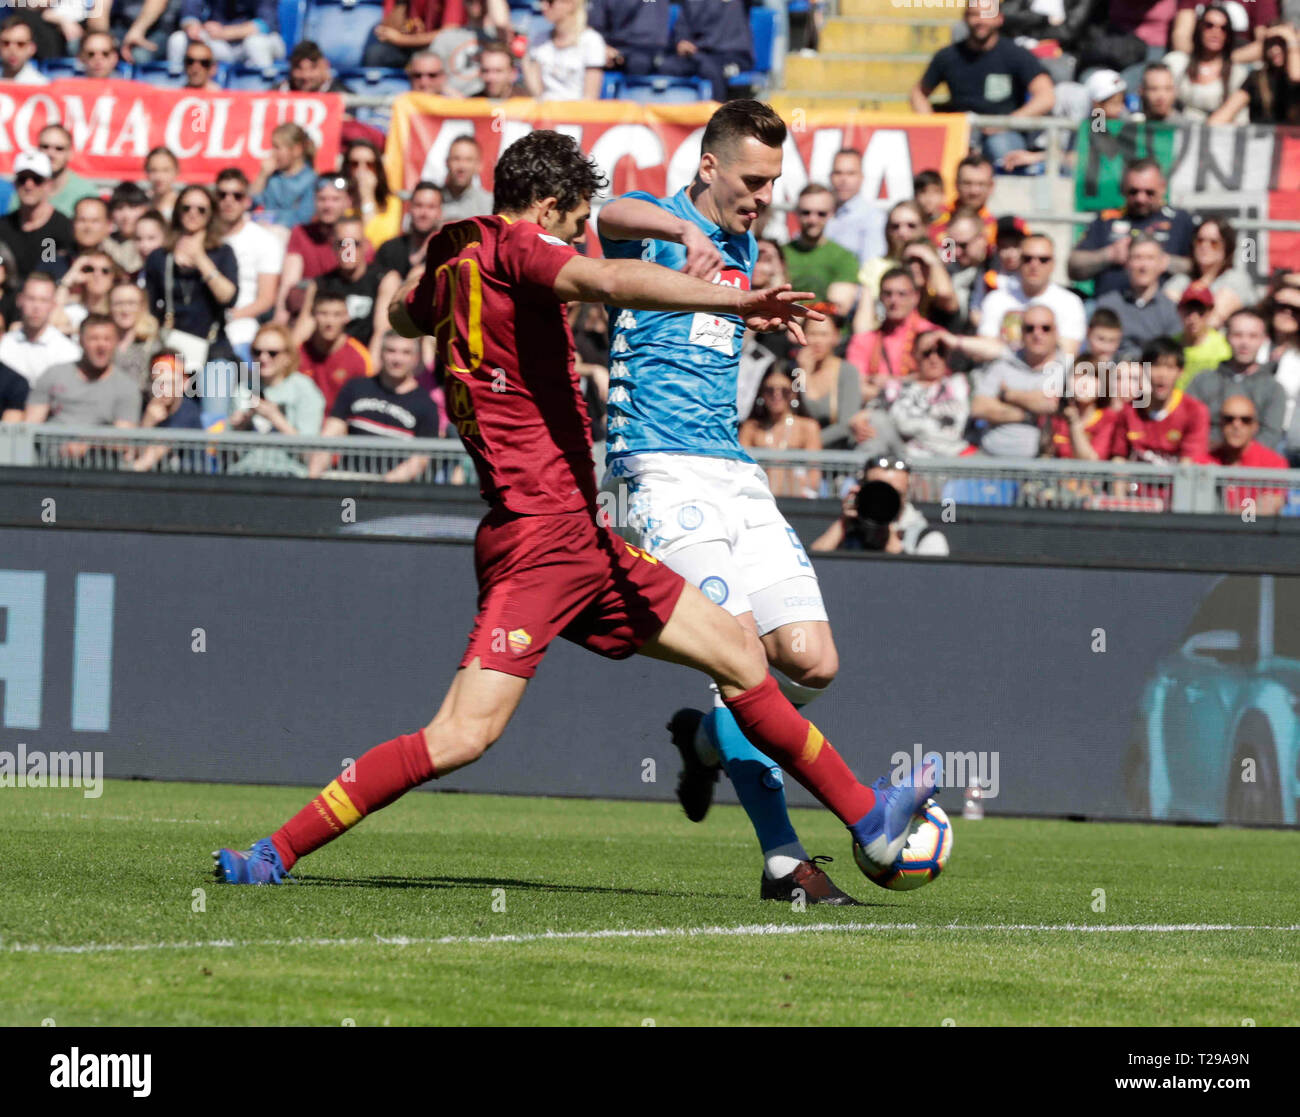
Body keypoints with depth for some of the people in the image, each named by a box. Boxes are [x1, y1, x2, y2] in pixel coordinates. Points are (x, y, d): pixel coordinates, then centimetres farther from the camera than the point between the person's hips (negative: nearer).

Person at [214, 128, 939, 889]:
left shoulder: (450, 266, 16)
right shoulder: (511, 244, -8)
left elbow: (404, 313, 41)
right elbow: (610, 282, -28)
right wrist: (737, 301, -32)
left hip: (585, 540, 10)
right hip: (538, 534, -10)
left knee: (738, 652, 15)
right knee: (464, 735, -15)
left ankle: (867, 816, 23)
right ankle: (273, 855, -10)